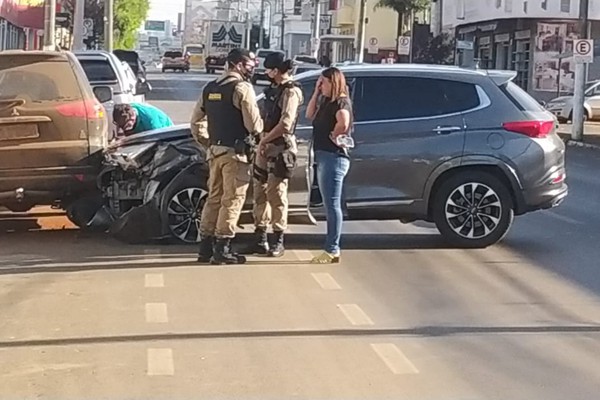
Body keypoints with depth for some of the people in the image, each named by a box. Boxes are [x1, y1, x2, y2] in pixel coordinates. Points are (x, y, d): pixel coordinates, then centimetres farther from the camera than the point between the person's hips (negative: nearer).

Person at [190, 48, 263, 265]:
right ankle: (222, 249, -2)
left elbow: (196, 121, 17)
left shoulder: (210, 88, 13)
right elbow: (254, 124, -15)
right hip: (235, 151, -8)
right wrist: (257, 131, 6)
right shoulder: (242, 87, -11)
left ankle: (205, 247, 16)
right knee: (232, 199, -2)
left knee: (214, 197, 14)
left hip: (214, 151, 8)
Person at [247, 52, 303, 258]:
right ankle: (260, 237, 18)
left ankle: (278, 241, 2)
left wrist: (264, 140, -13)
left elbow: (285, 124, -21)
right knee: (260, 193, 10)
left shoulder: (291, 91, -12)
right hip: (264, 149, 9)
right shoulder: (274, 89, 16)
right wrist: (261, 142, 8)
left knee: (276, 194, -6)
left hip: (281, 150, -9)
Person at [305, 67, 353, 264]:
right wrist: (316, 92, 13)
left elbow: (343, 122, -31)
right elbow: (310, 115, 20)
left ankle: (333, 251, -5)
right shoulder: (327, 102, 16)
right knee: (329, 205, 13)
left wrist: (334, 136, -15)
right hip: (323, 157, 10)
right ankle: (331, 249, 18)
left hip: (334, 157, -10)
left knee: (332, 205, -8)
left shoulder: (341, 102, -13)